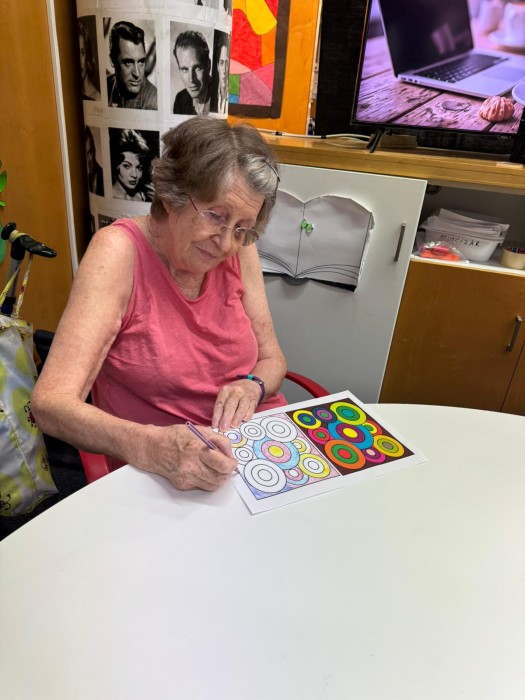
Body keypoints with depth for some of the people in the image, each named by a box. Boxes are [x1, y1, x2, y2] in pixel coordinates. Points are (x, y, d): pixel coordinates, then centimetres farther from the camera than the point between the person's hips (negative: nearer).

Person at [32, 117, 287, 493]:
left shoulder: (239, 249, -3)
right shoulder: (119, 251, -15)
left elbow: (272, 359, 6)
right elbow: (51, 403, -21)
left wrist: (252, 387, -16)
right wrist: (152, 446, -37)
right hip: (166, 479, -3)